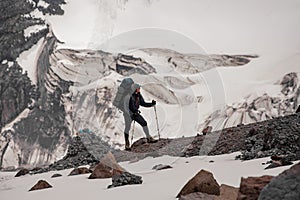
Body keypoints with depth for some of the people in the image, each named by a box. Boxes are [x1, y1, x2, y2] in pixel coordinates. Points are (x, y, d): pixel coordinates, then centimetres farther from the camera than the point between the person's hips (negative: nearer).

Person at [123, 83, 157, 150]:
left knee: (144, 123, -3)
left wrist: (152, 104, -5)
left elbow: (143, 104, 6)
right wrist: (131, 114, -34)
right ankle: (127, 144, 16)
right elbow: (126, 107, -25)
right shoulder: (128, 97, -24)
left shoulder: (139, 96, -4)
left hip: (135, 113, 6)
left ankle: (149, 138, 9)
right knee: (127, 128, 3)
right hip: (128, 114, -6)